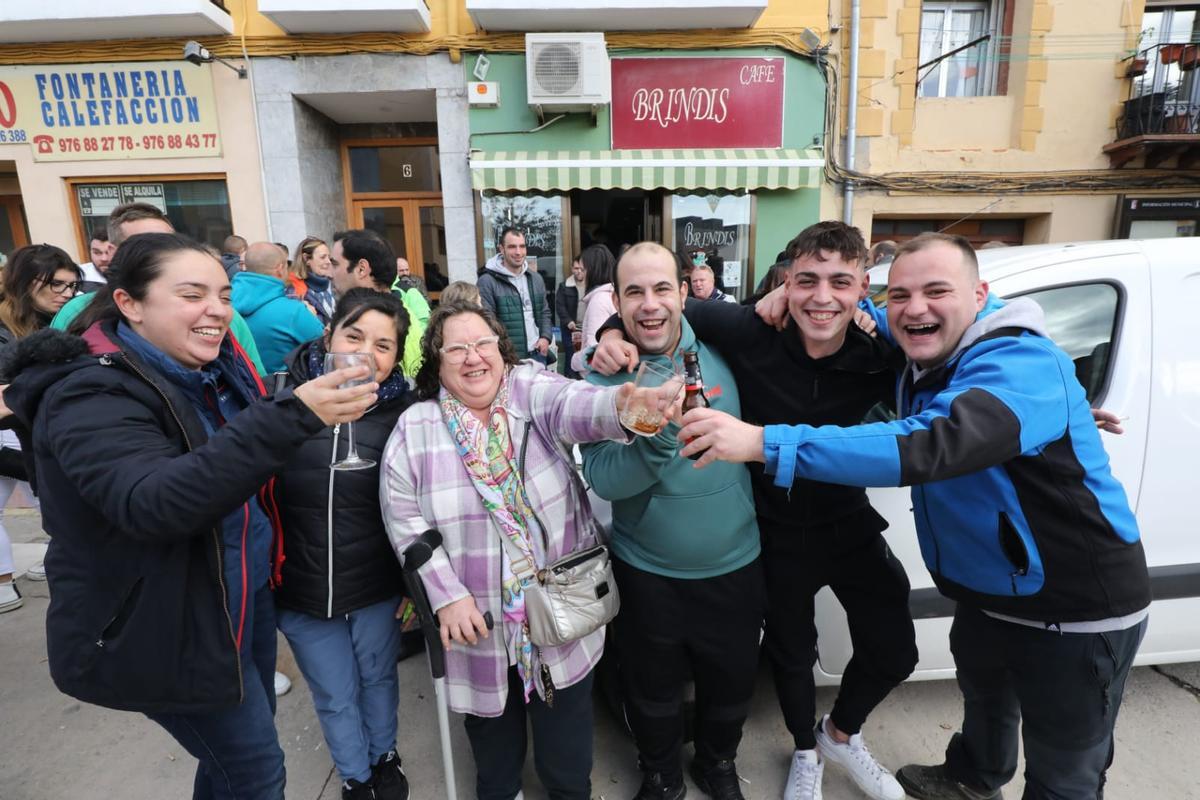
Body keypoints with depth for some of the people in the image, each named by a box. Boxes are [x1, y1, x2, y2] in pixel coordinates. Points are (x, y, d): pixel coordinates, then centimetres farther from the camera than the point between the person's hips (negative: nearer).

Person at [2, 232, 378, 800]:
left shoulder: (215, 370, 1)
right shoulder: (93, 395, -23)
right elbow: (154, 503, -41)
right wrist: (292, 416, -50)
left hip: (246, 597, 8)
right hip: (165, 633, -7)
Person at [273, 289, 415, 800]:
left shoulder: (403, 412, -11)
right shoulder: (286, 396, -12)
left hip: (376, 587, 0)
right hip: (299, 590, 1)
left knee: (378, 678, 23)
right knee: (335, 697, 20)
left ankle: (385, 757, 52)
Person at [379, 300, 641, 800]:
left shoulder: (531, 392, -9)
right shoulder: (414, 429, -5)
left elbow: (573, 406, -31)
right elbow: (405, 521, -5)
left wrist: (623, 406, -54)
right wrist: (447, 594, -13)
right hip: (477, 617, 1)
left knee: (565, 734, 17)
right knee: (491, 720, 25)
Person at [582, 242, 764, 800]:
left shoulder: (718, 352, -7)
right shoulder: (604, 376, -14)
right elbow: (602, 480, -22)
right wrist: (655, 439, -39)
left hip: (735, 564, 2)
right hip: (648, 572, -2)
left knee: (732, 681, 23)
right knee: (654, 691, 21)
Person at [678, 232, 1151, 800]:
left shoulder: (1022, 365, -30)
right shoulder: (924, 356, -3)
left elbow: (927, 447, -47)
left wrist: (764, 443, -52)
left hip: (1076, 613, -8)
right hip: (987, 593, 8)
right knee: (982, 696, 32)